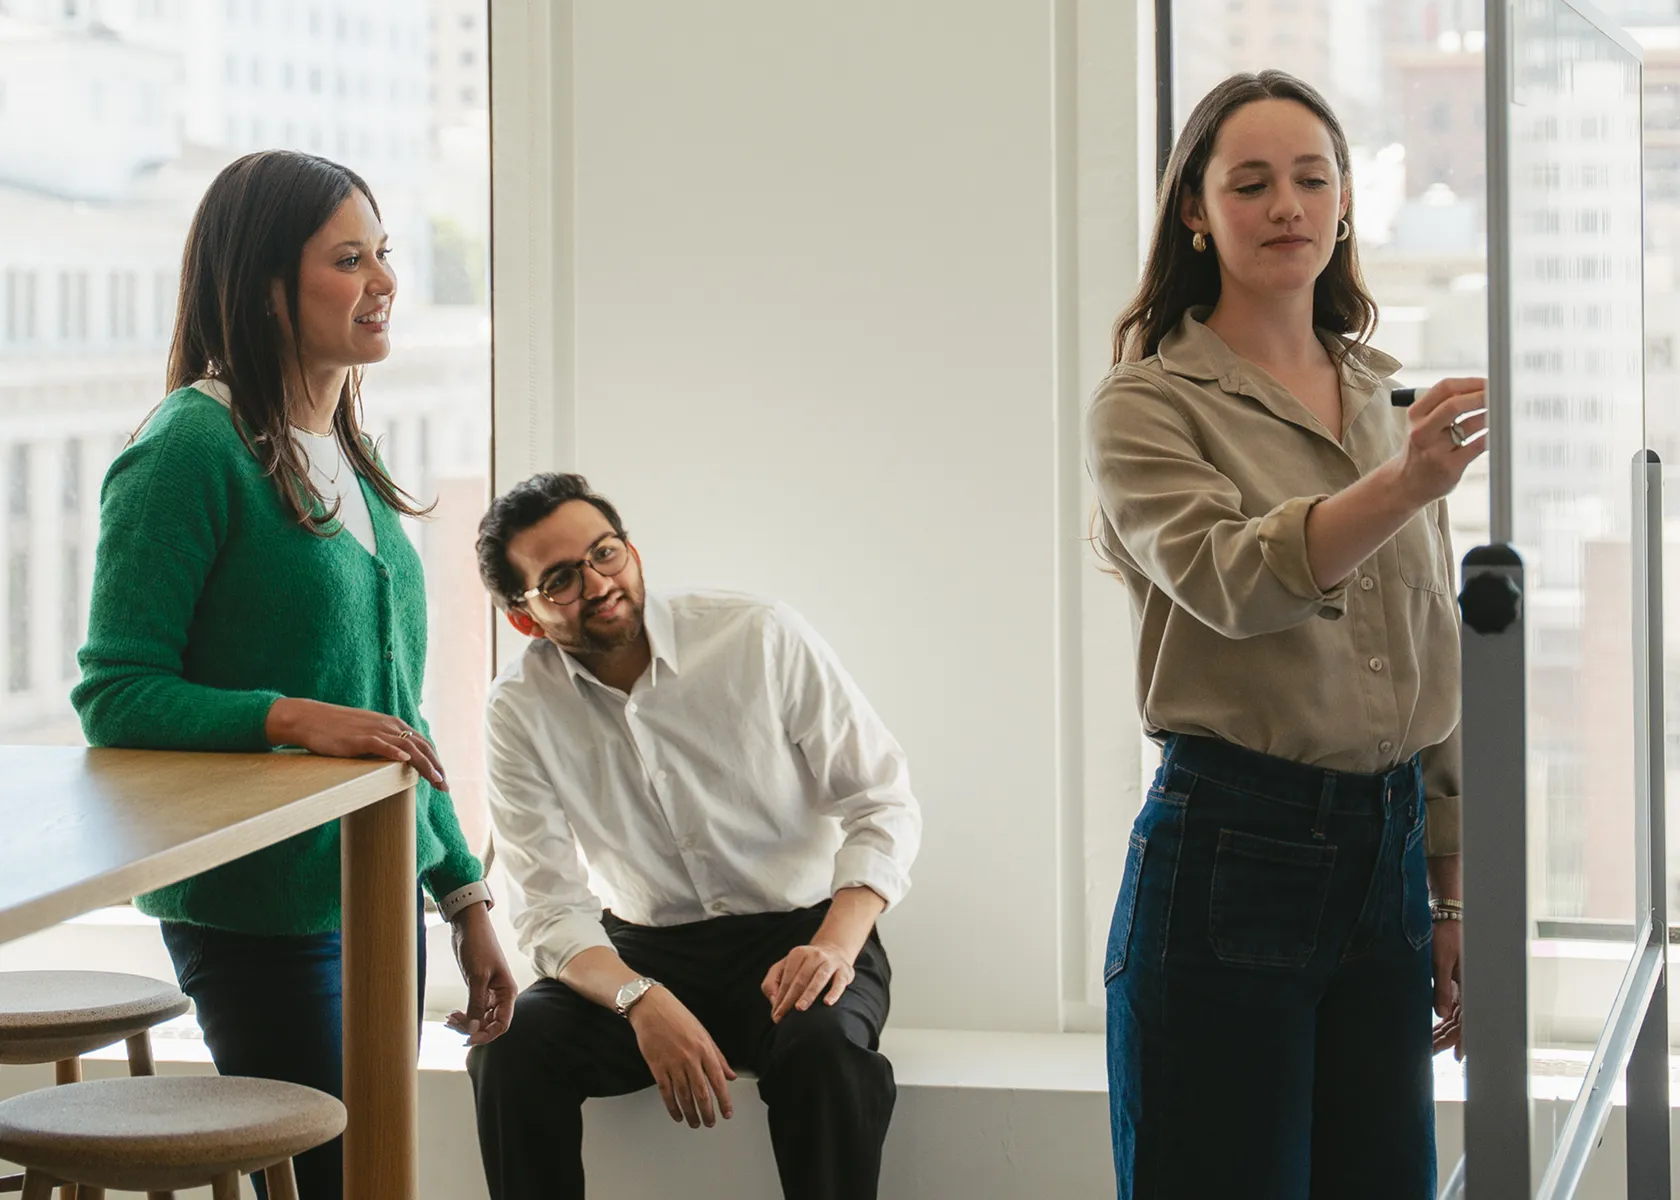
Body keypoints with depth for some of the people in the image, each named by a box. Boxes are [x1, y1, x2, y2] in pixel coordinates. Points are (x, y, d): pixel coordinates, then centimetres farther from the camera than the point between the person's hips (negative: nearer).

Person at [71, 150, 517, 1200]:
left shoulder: (347, 457, 14)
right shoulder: (192, 449, -12)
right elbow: (115, 697, -14)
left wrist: (465, 895, 18)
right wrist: (293, 718, -27)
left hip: (381, 902, 8)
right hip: (260, 913, -8)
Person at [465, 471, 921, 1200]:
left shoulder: (762, 639, -9)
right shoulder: (520, 710, -6)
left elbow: (884, 803, -7)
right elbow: (552, 908, -10)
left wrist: (836, 945, -25)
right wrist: (642, 1001, -31)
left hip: (798, 932, -2)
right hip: (648, 949, 2)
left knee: (825, 1048, -35)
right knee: (513, 1048, -27)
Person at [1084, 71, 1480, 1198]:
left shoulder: (1390, 403, 14)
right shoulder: (1148, 404, -3)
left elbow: (1437, 671, 17)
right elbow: (1228, 578, -23)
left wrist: (1455, 892, 14)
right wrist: (1400, 486, -40)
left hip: (1389, 853, 5)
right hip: (1229, 854, -5)